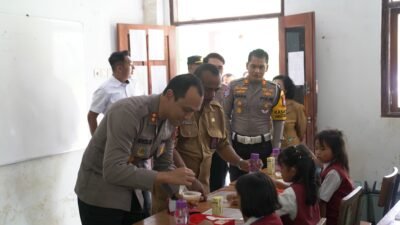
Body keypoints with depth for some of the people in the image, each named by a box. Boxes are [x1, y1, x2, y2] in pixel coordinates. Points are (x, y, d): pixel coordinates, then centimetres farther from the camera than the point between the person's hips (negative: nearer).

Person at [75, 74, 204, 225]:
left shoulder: (171, 120, -6)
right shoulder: (128, 112, -29)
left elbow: (164, 165, 4)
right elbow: (113, 170, -35)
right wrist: (166, 177, -36)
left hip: (136, 192, 7)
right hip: (100, 195, -7)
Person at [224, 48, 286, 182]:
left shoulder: (274, 90, -1)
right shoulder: (234, 86, -2)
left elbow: (279, 120, 2)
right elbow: (225, 116, 2)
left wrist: (275, 149, -3)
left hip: (263, 145, 0)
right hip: (237, 144, 0)